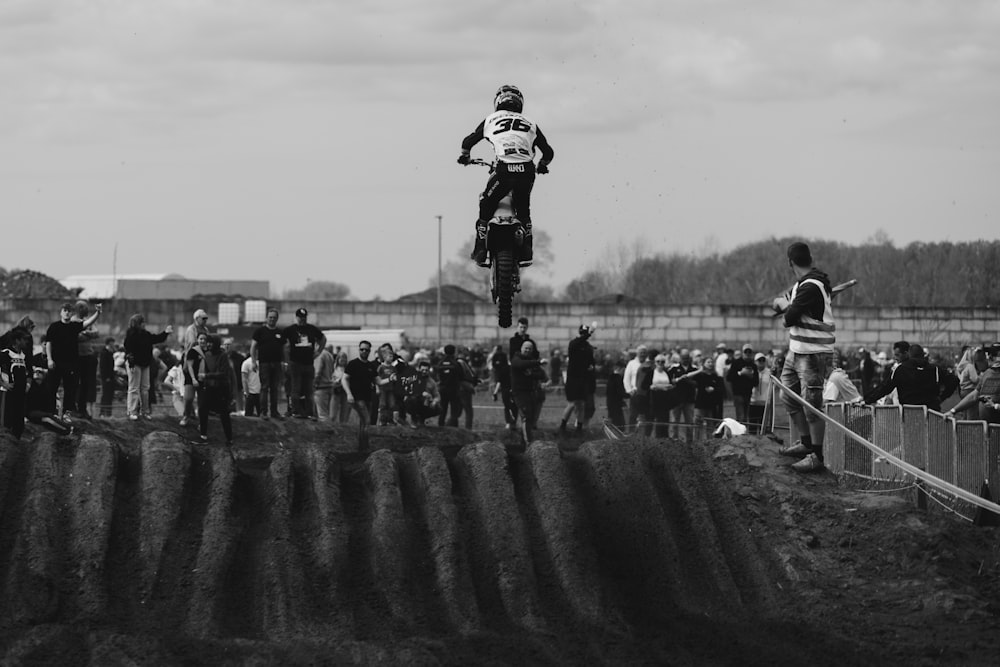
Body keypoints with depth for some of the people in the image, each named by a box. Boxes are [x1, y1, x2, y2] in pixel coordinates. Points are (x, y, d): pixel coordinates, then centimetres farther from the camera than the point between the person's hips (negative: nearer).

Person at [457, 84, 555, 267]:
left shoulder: (491, 120, 19)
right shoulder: (530, 124, 22)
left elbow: (468, 141, 24)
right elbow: (548, 152, 24)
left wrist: (465, 156, 45)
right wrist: (542, 165, 46)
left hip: (504, 170, -2)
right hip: (527, 172, 2)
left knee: (486, 205, 19)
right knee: (523, 210, 26)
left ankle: (481, 252, 13)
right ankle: (525, 253, 19)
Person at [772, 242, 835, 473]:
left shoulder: (811, 287, -21)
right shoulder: (802, 284, 10)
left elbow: (790, 318, -19)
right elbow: (778, 303, 19)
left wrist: (785, 305, 1)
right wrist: (784, 302, -3)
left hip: (813, 353, -10)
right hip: (796, 350, 10)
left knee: (811, 405, -8)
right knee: (789, 396, 19)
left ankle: (816, 456, -3)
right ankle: (806, 443, 31)